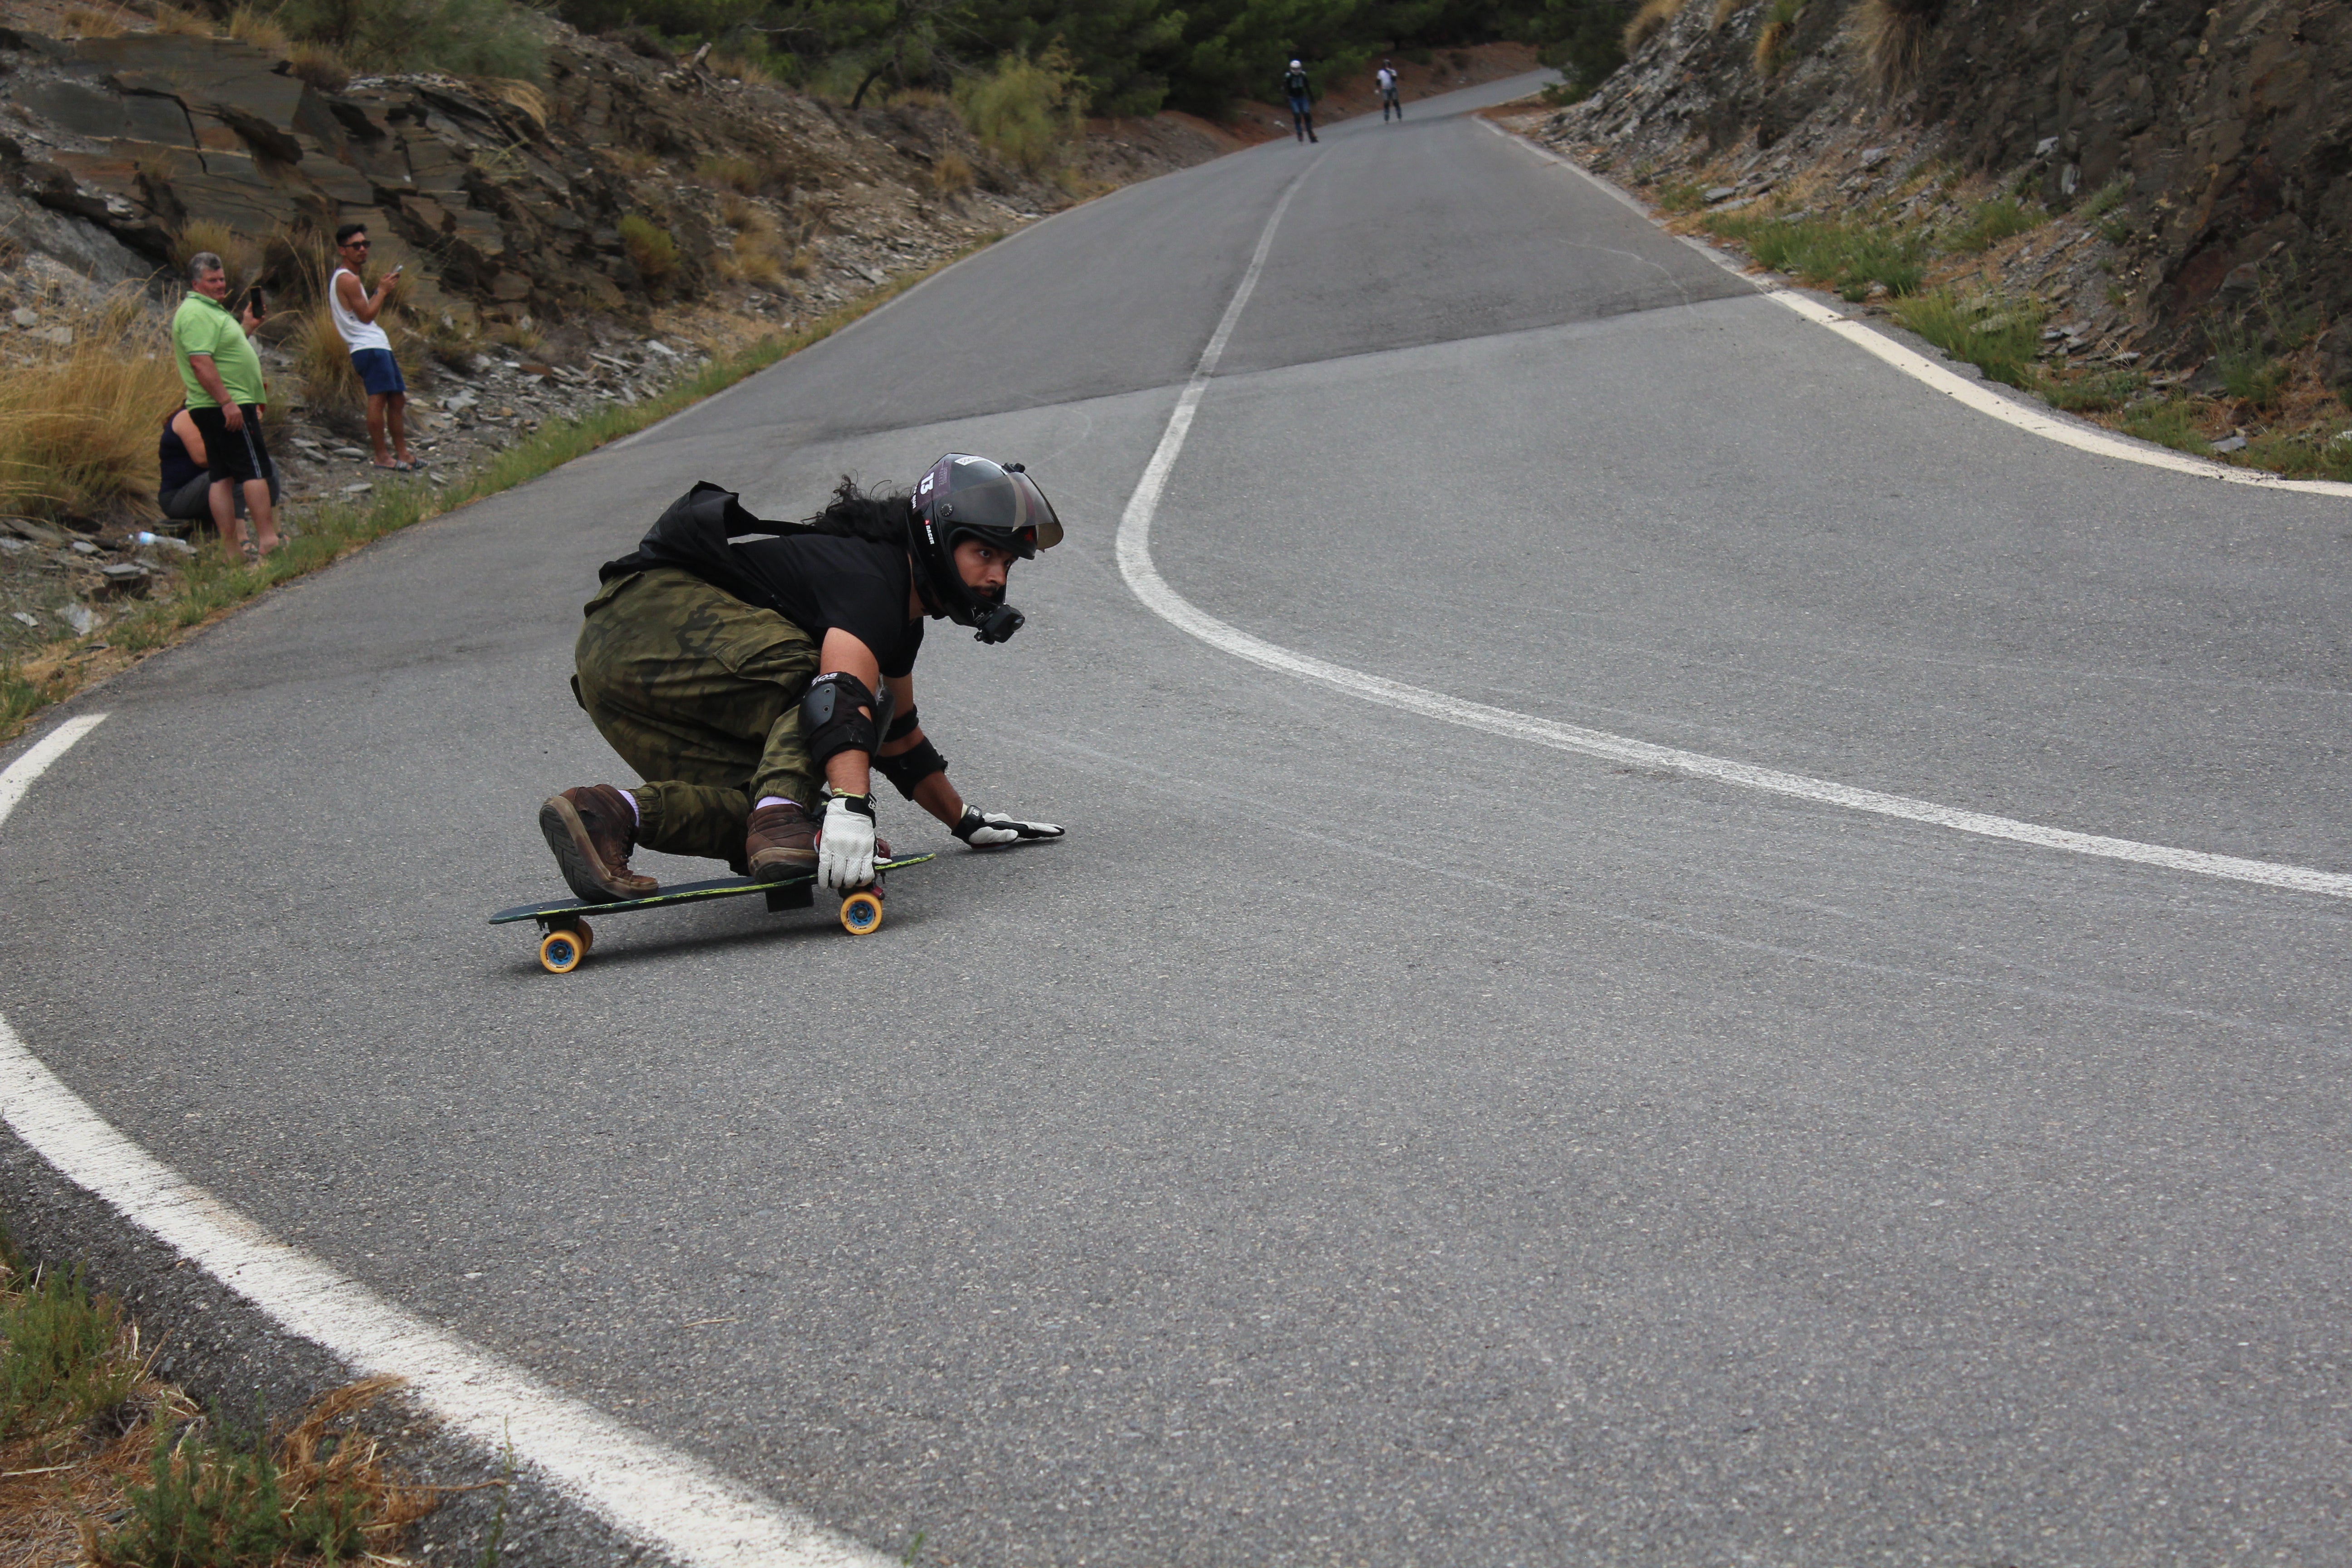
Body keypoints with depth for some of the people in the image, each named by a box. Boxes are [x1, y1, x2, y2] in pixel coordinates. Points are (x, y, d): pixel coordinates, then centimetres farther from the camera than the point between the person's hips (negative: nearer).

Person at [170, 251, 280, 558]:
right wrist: (227, 402, -27)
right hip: (229, 407, -10)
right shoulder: (197, 314, -15)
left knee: (223, 476, 8)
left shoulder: (210, 309, 19)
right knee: (256, 470, -10)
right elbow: (200, 361, -24)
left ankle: (231, 544, 9)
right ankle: (268, 540, -11)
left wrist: (247, 326, 20)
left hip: (223, 407, 10)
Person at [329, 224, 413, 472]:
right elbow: (366, 316, -14)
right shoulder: (347, 279, -10)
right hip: (369, 347, -11)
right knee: (378, 398, -15)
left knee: (397, 399, 12)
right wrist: (382, 292, -4)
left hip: (378, 346, 11)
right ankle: (381, 457, -16)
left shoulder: (345, 279, 23)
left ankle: (402, 454, 16)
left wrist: (381, 290, 15)